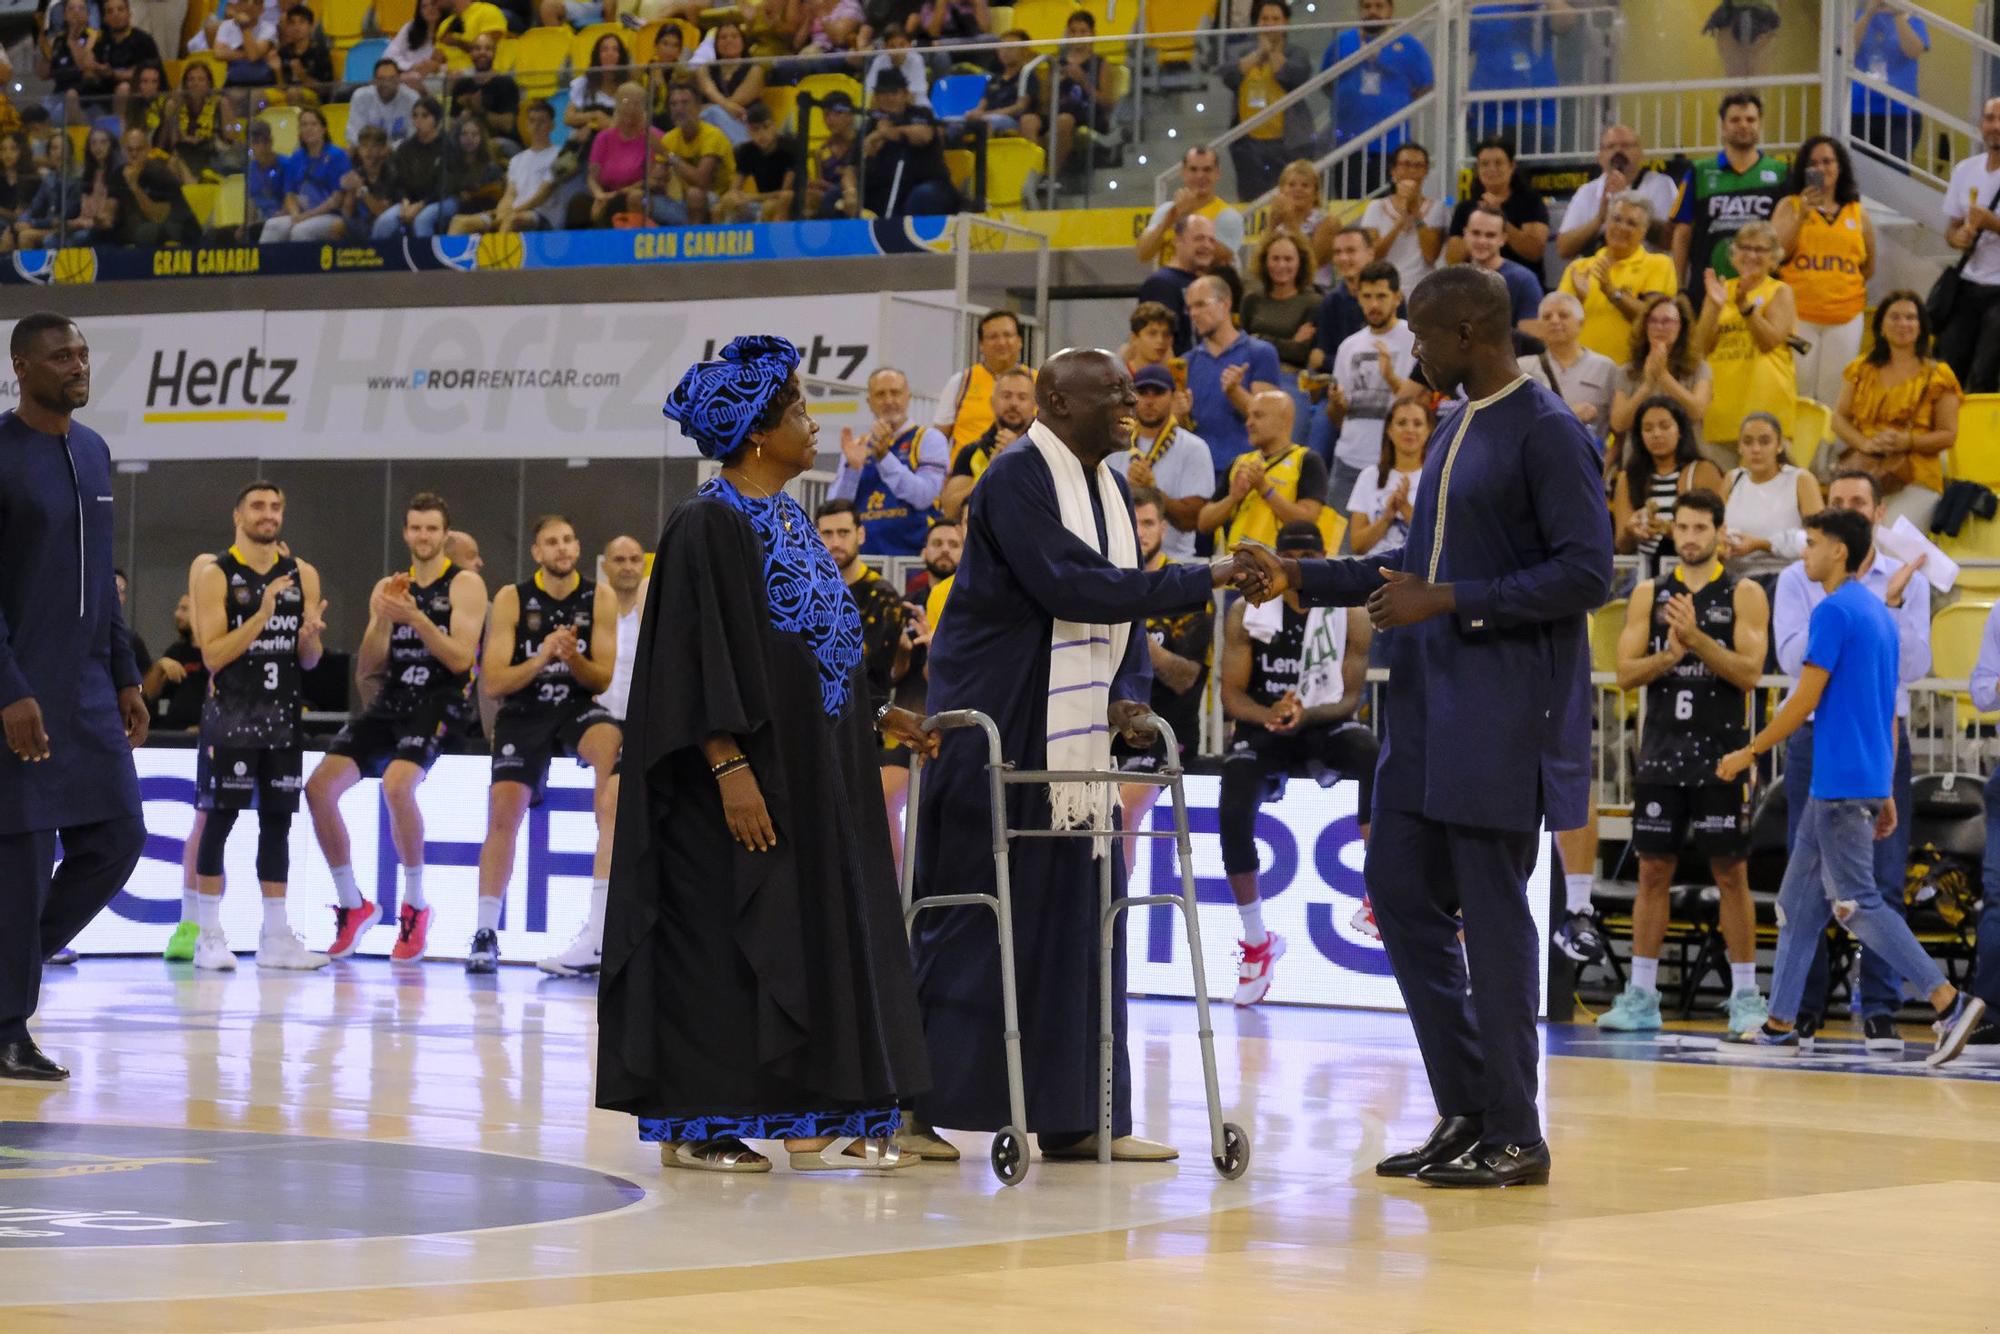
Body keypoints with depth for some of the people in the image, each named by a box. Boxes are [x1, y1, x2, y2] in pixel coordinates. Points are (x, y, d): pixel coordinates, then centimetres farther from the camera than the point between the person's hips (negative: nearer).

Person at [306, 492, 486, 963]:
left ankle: (415, 906, -14)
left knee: (396, 784, -32)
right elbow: (366, 669, 11)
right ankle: (352, 905, 7)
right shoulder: (388, 588, 15)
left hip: (438, 703, -6)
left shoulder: (464, 585, -1)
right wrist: (383, 620, -7)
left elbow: (461, 659, -12)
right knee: (319, 787, -9)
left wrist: (415, 617, -20)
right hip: (389, 702, 6)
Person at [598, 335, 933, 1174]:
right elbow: (702, 658, -18)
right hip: (750, 770, -9)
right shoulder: (709, 527, -13)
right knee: (718, 939, -3)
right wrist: (731, 767, -24)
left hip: (810, 768, 9)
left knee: (813, 934, 8)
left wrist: (876, 714, 15)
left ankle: (810, 1123, 12)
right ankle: (691, 1126, 4)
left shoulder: (789, 519, 13)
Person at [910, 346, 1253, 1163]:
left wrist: (1127, 695, -2)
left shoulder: (1109, 491, 13)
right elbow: (1073, 587, -24)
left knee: (1078, 920, 6)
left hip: (1072, 741, 8)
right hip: (994, 735, -8)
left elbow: (1123, 605, 17)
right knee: (968, 924, -4)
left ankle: (1073, 1117, 10)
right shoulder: (1016, 480, -13)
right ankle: (906, 1108, 3)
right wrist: (1206, 580, -24)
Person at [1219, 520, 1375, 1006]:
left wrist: (1306, 714, -26)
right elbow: (1232, 695, -4)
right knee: (1232, 817, -24)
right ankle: (1256, 943, -5)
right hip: (1261, 725, 0)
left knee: (1373, 756, -35)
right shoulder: (1247, 613, -4)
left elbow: (1351, 697, -5)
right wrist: (1269, 715, -26)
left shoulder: (1351, 616, -5)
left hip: (1324, 722, 0)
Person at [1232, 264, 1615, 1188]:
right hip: (1428, 706, 9)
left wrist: (1448, 602, -20)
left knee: (1493, 913, -4)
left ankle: (1513, 1136, 4)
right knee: (1401, 889, 8)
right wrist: (1300, 579, 17)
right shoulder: (1455, 427, 16)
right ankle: (1466, 1111, 17)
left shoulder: (1547, 435, -12)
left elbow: (1586, 574, -18)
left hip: (1504, 713, -9)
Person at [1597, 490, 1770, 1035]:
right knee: (1653, 871, 5)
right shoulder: (1648, 595, 8)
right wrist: (1670, 653, -16)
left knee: (1731, 873, 1)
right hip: (1662, 749, 3)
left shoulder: (1744, 595, 0)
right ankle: (1641, 997, 9)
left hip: (1721, 753, -3)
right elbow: (1626, 673, 1)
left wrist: (1697, 639, -22)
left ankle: (1745, 995, 7)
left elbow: (1749, 672, -11)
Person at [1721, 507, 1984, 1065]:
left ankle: (1949, 1001, -14)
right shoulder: (1877, 612, 16)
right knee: (1798, 901, 12)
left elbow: (1805, 701, -14)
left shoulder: (1834, 611, -12)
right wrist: (1886, 794, 21)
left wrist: (1749, 752, -4)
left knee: (1857, 903, -8)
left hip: (1841, 785, -10)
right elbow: (1889, 711, 19)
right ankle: (1780, 1024, 14)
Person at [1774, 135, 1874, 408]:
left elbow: (1868, 267, 22)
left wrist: (1844, 286, 12)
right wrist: (1802, 214, -14)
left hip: (1845, 316, 2)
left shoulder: (1857, 213, 12)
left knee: (1834, 395, 1)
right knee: (1798, 391, -6)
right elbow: (1777, 253, -7)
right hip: (1799, 314, -2)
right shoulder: (1790, 206, 6)